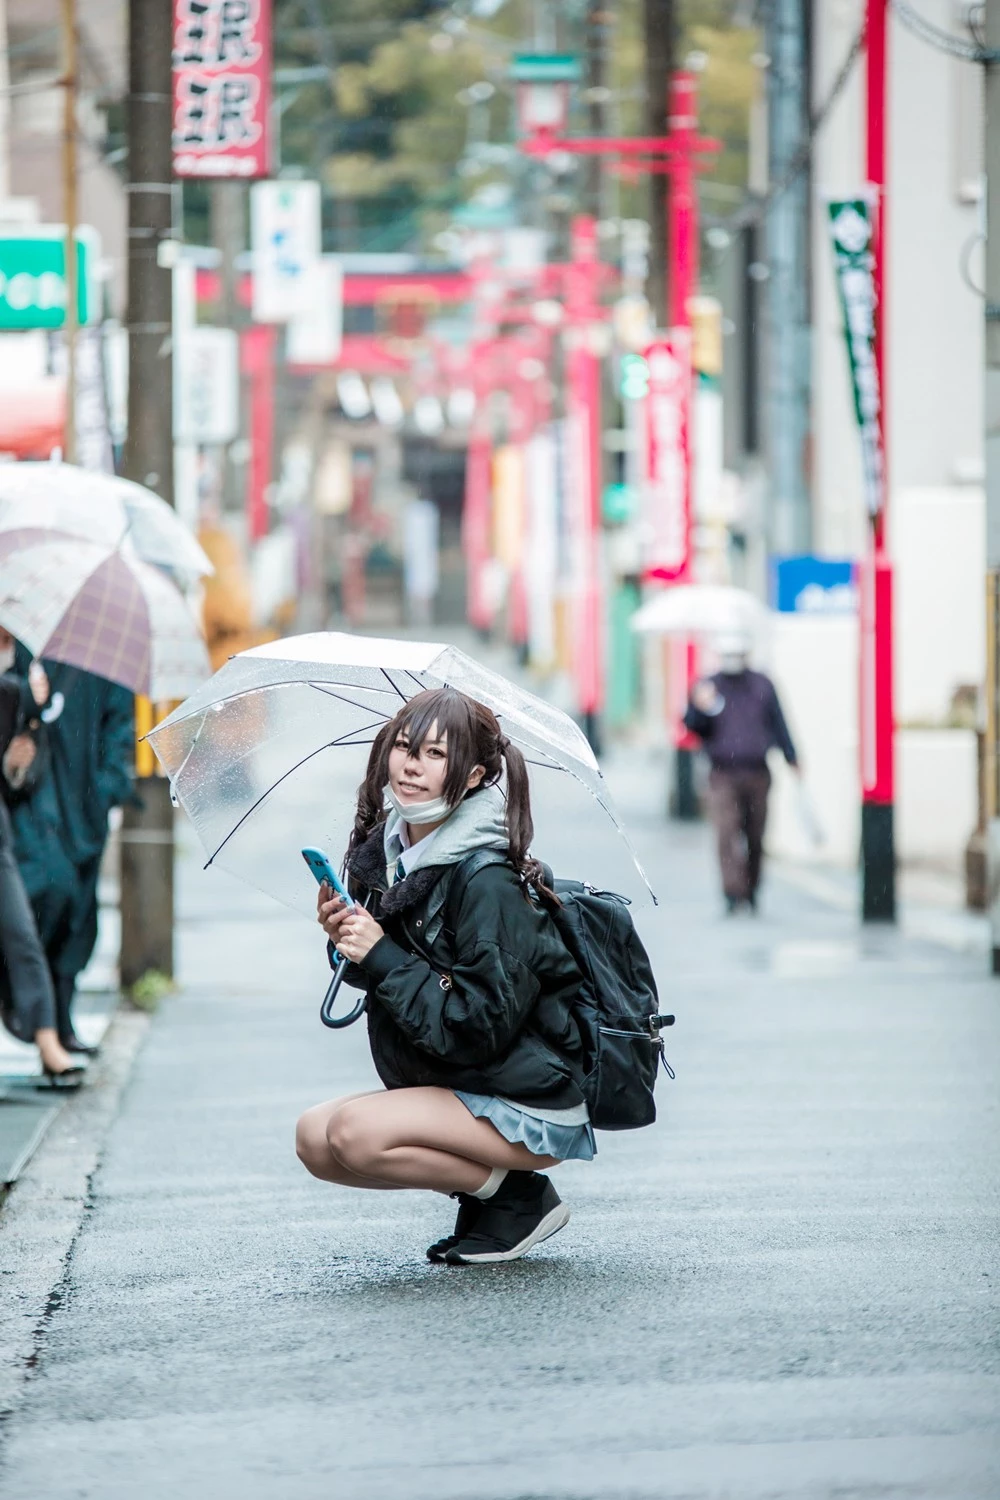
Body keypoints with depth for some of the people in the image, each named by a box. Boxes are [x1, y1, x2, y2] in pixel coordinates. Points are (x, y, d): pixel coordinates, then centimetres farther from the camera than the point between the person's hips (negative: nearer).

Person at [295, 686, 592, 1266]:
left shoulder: (489, 884, -23)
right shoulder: (388, 854, 2)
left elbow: (479, 1028, -25)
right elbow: (396, 992, 12)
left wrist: (381, 958, -23)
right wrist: (349, 942, -8)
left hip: (532, 1108, -9)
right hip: (455, 1087, 9)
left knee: (354, 1132, -24)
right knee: (314, 1138, 1)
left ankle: (515, 1197, -4)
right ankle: (487, 1182, 10)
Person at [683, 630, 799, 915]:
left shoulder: (762, 685, 11)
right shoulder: (706, 687, 6)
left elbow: (778, 723, 17)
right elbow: (693, 727, 1)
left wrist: (791, 758, 15)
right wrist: (701, 709, -20)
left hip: (757, 773, 2)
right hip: (723, 774, -2)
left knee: (755, 838, 7)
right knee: (727, 835, -15)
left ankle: (750, 891, 19)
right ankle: (734, 894, -19)